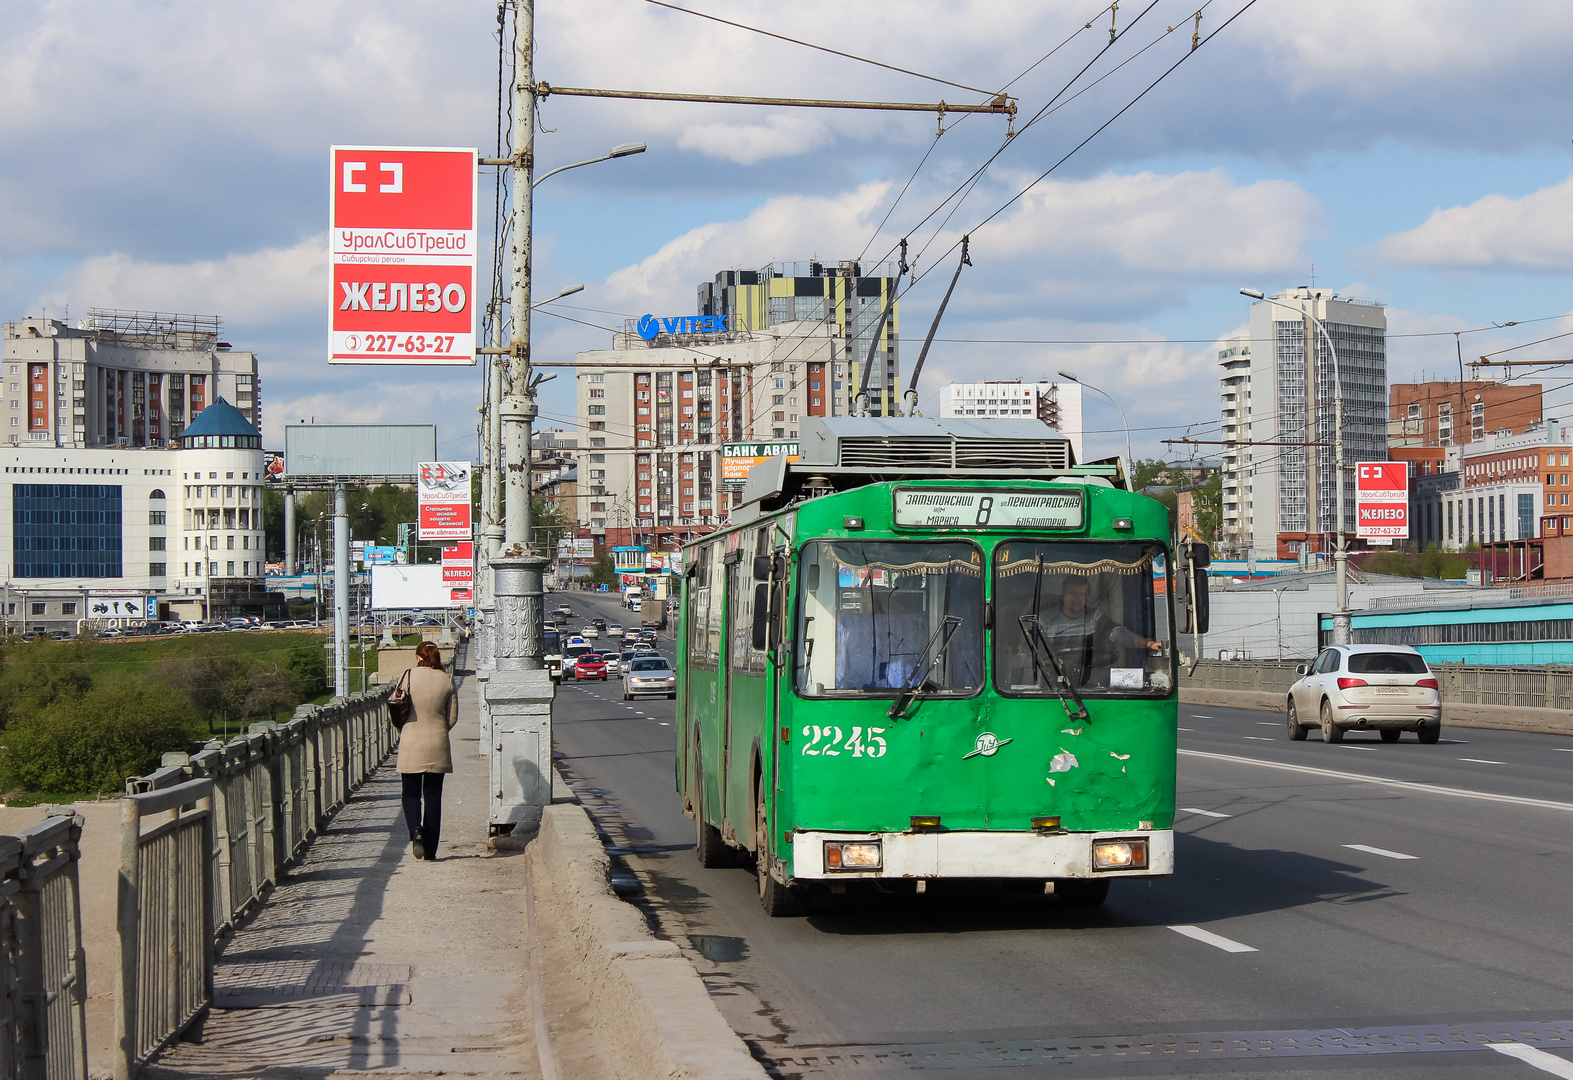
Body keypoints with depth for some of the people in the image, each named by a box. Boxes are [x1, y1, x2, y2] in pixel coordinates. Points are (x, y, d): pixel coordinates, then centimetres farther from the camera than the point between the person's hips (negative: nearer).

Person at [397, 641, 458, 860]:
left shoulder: (409, 676, -7)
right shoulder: (447, 680, -2)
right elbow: (453, 717, 3)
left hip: (411, 745, -1)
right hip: (437, 746, 1)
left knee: (411, 793, 12)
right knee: (433, 796, 9)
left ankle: (415, 830, -16)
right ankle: (430, 851, 8)